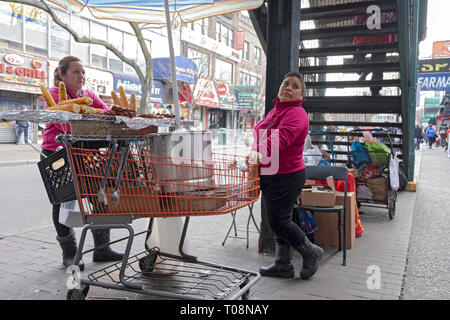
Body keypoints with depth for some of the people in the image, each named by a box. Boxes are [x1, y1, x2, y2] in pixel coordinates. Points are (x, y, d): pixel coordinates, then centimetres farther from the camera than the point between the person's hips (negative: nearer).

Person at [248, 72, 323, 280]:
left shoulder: (297, 114, -15)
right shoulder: (275, 111, 16)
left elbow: (280, 139, -32)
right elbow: (261, 136, 23)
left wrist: (260, 155, -45)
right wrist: (255, 154, 4)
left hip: (287, 177, -9)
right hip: (270, 175, 9)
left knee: (278, 221, -5)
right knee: (279, 220, 14)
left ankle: (311, 253, 19)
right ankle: (283, 265, 27)